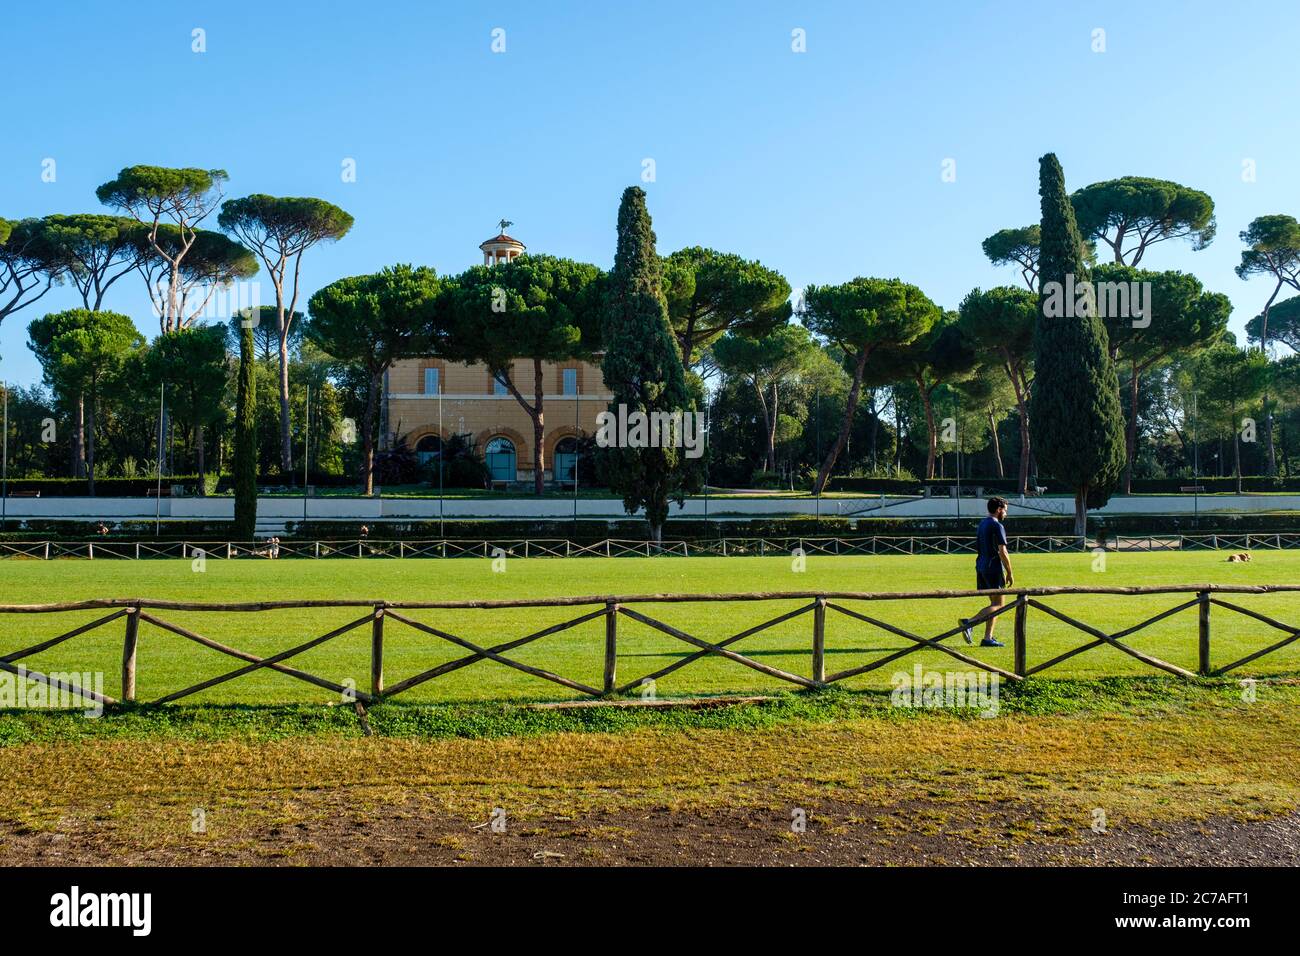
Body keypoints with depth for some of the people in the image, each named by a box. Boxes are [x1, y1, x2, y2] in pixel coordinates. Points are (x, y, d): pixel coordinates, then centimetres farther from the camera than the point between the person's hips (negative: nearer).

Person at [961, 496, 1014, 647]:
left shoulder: (981, 525, 16)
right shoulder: (997, 526, -12)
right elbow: (1002, 552, -16)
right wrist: (1009, 573, -10)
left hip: (981, 568, 9)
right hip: (994, 568, -9)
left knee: (995, 604, 13)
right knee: (997, 604, -5)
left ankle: (988, 638, 6)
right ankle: (969, 623, -20)